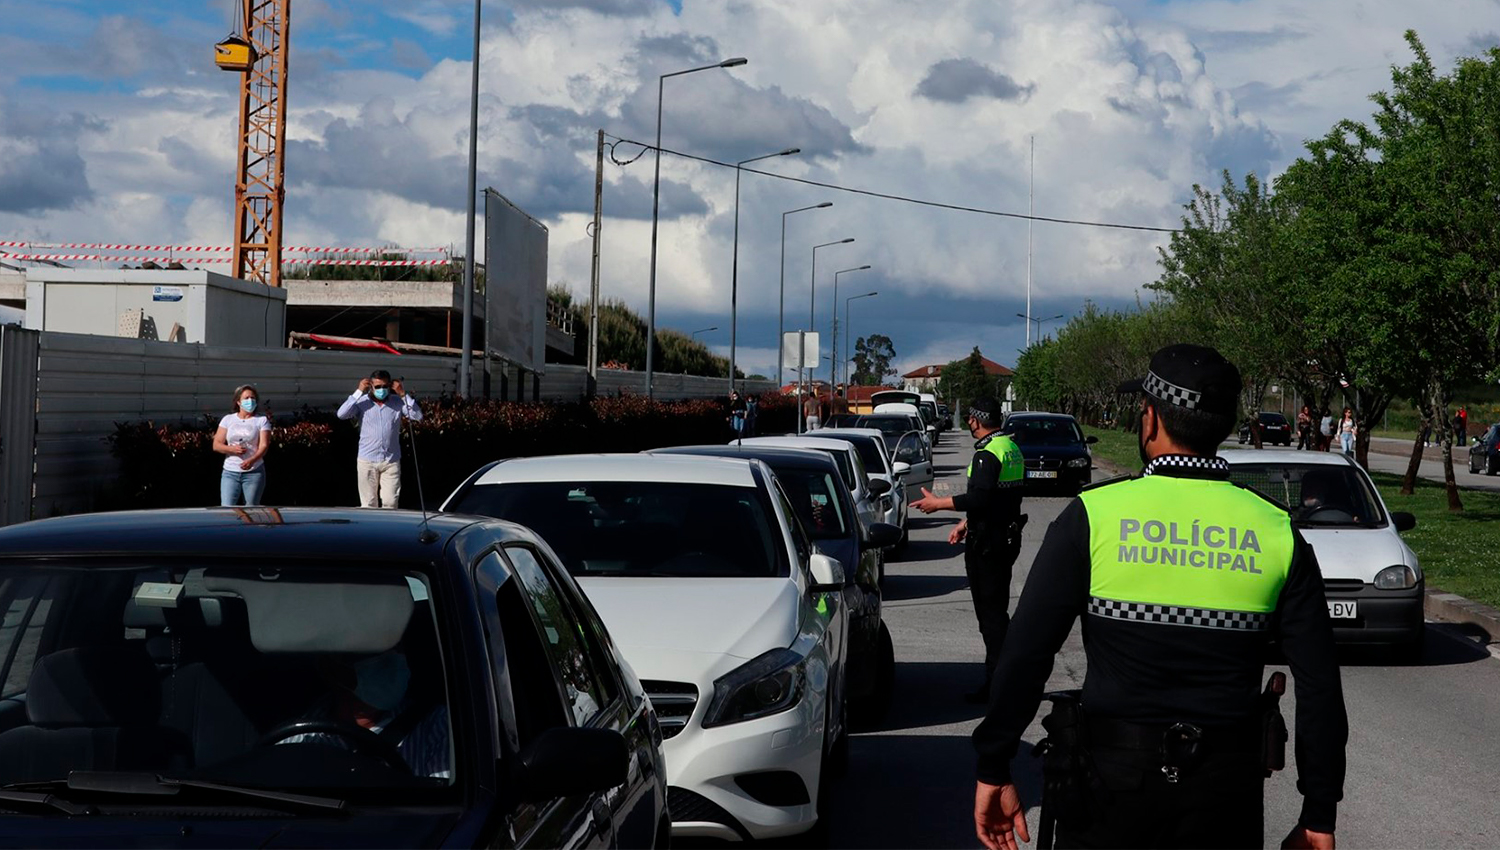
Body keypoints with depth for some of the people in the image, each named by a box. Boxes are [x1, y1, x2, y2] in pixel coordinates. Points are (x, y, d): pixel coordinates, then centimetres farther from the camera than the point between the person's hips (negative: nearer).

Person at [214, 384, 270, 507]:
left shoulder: (262, 420, 4)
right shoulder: (228, 420, 10)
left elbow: (264, 445, -8)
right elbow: (216, 445, 7)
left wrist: (252, 460, -27)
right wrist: (232, 449, -13)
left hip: (254, 472, -1)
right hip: (230, 473, 1)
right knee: (226, 509, -10)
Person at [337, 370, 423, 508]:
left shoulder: (397, 403, 2)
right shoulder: (362, 402, -3)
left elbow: (418, 416, -6)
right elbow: (341, 414, -16)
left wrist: (404, 394, -12)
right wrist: (358, 392, -15)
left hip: (391, 462, 1)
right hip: (367, 461, -1)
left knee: (390, 504, -3)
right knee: (368, 505, 4)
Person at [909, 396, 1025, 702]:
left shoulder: (987, 454, -18)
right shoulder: (1012, 448, 15)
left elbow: (980, 498, -28)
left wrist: (938, 503, -17)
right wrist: (965, 524, 25)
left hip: (987, 544, -10)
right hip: (1007, 537, 10)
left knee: (990, 612, -7)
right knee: (997, 610, 16)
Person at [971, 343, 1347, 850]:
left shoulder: (1093, 515, -8)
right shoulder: (1278, 533, -1)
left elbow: (1023, 658, -11)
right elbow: (1321, 689, -2)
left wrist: (993, 770, -3)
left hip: (1112, 784, -1)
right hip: (1226, 793, 2)